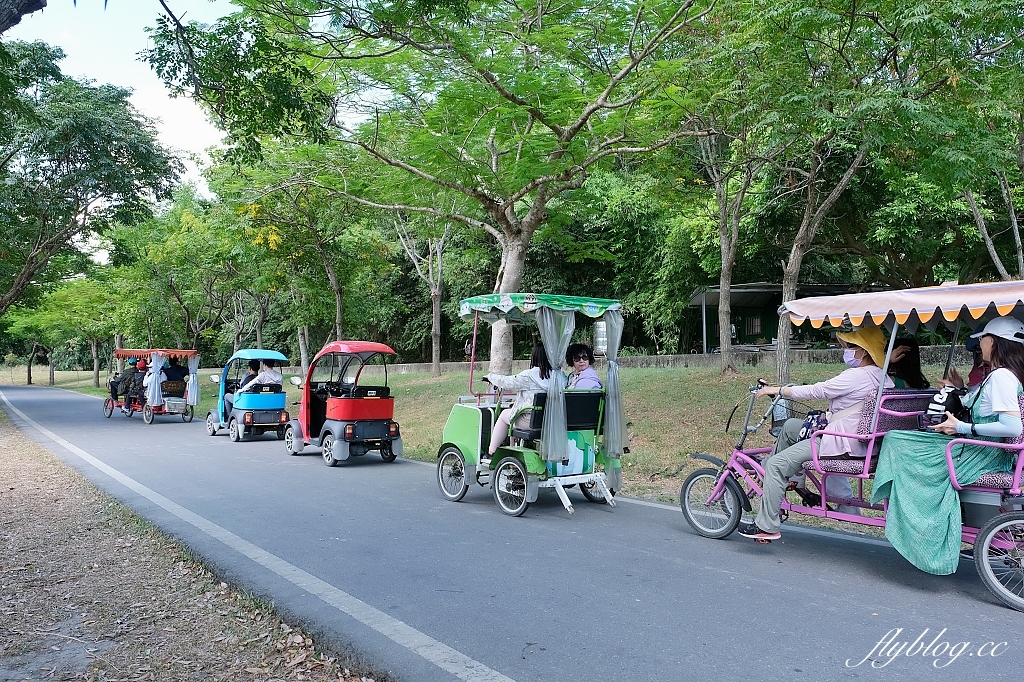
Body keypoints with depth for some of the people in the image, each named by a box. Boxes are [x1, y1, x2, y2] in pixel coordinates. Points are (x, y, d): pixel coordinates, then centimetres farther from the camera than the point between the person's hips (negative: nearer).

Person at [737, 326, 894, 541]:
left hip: (841, 442, -11)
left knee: (777, 464, -10)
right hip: (859, 439, 11)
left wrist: (777, 390, -9)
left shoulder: (857, 376, -20)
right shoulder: (881, 376, 8)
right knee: (790, 426, 23)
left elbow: (816, 391, -18)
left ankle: (766, 527, -5)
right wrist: (829, 417, 20)